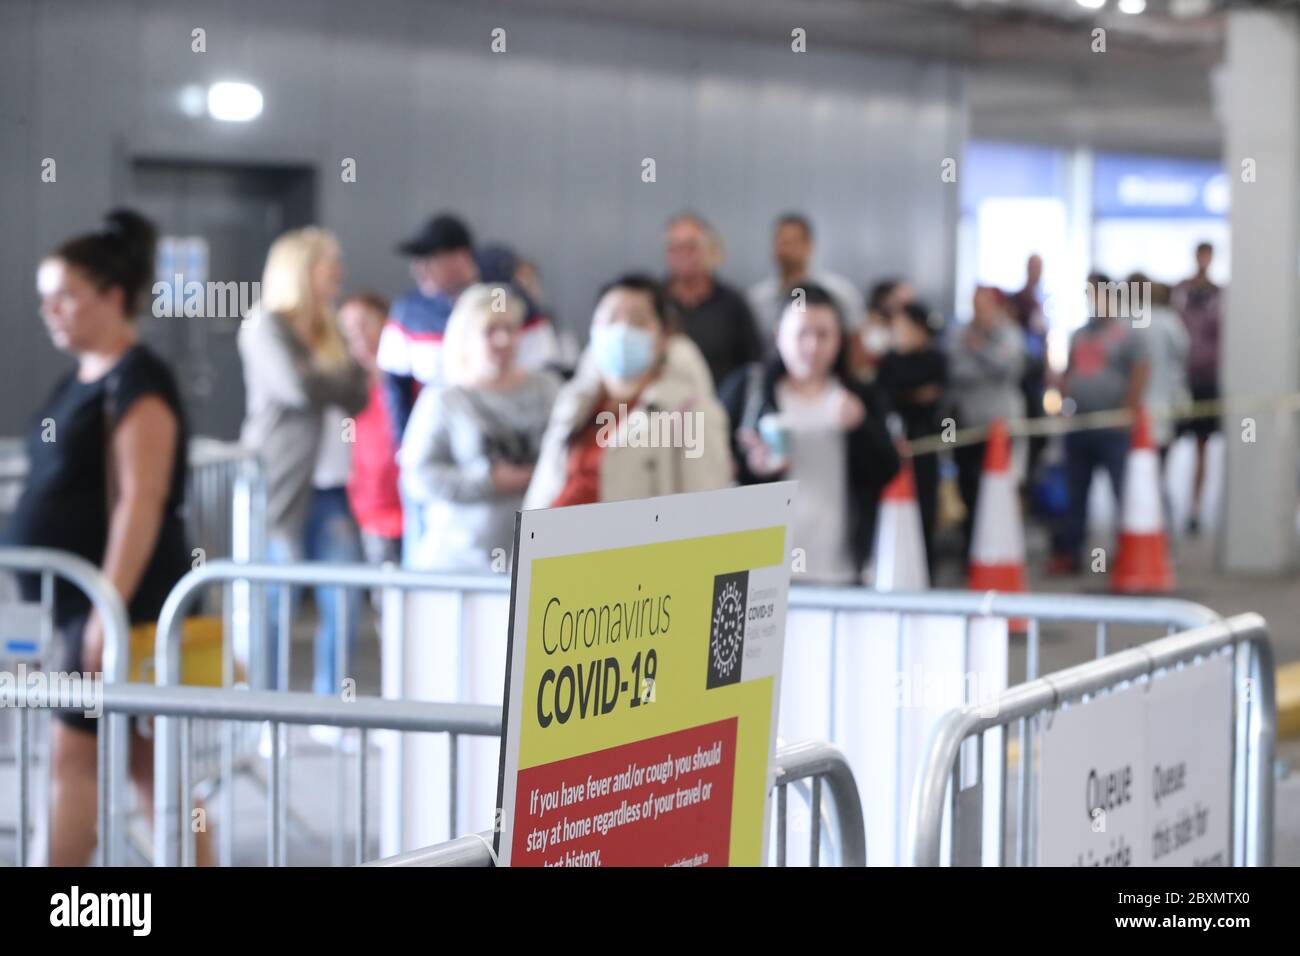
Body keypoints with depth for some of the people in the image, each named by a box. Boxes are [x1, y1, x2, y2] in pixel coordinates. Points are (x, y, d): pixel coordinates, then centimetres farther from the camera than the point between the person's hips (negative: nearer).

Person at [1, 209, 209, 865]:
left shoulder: (137, 385, -13)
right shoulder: (82, 381, 15)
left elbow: (140, 504, -20)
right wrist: (75, 611, 21)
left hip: (124, 606, -9)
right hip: (82, 603, 9)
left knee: (71, 757, -6)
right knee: (144, 762, 10)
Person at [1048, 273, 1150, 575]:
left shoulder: (1127, 335, -2)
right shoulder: (1079, 336, 17)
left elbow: (1139, 376, -9)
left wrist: (1129, 411, -16)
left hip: (1113, 428, -6)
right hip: (1078, 426, 7)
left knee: (1123, 492, -5)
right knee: (1075, 493, 10)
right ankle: (1069, 553, 16)